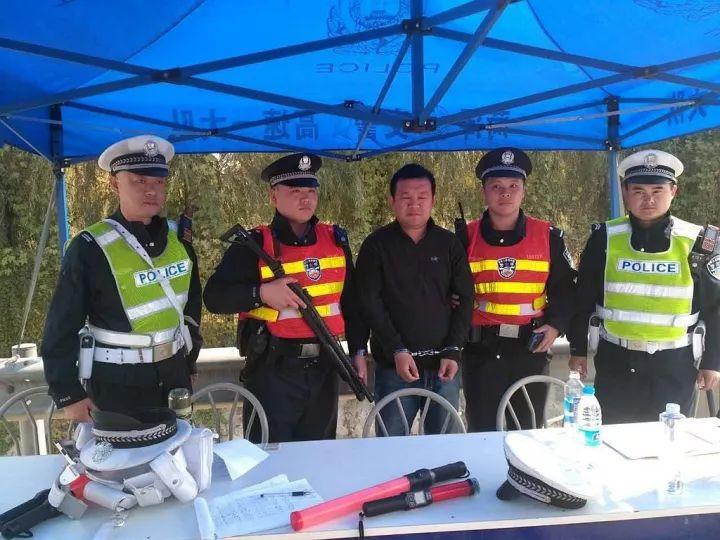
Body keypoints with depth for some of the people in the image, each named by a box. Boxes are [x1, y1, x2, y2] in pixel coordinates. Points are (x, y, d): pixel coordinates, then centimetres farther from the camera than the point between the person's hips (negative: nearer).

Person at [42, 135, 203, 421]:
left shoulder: (178, 238, 1)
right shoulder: (89, 247, -14)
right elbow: (62, 328, -10)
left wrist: (189, 363, 14)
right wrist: (69, 395, -10)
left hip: (174, 373, 5)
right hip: (117, 383, -5)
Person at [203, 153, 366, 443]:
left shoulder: (336, 239, 7)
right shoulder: (254, 244, -7)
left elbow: (350, 300, 13)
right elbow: (214, 297, -9)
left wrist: (358, 351, 10)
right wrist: (262, 293, -23)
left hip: (324, 368, 4)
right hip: (272, 372, -4)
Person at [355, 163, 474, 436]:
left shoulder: (449, 243, 6)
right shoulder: (376, 245, 0)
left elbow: (465, 298, 5)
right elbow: (369, 302, -5)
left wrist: (453, 350, -4)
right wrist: (397, 351, -12)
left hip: (444, 363, 2)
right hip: (394, 364, -2)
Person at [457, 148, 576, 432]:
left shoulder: (548, 236, 2)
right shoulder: (466, 237, 1)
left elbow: (564, 288, 8)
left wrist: (555, 325, -4)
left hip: (531, 348, 1)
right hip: (481, 351, -1)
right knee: (482, 433, 6)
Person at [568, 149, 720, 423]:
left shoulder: (697, 242, -4)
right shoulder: (605, 238, -5)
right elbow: (583, 299, 3)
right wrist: (578, 350, 4)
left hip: (675, 365, 0)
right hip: (616, 362, 0)